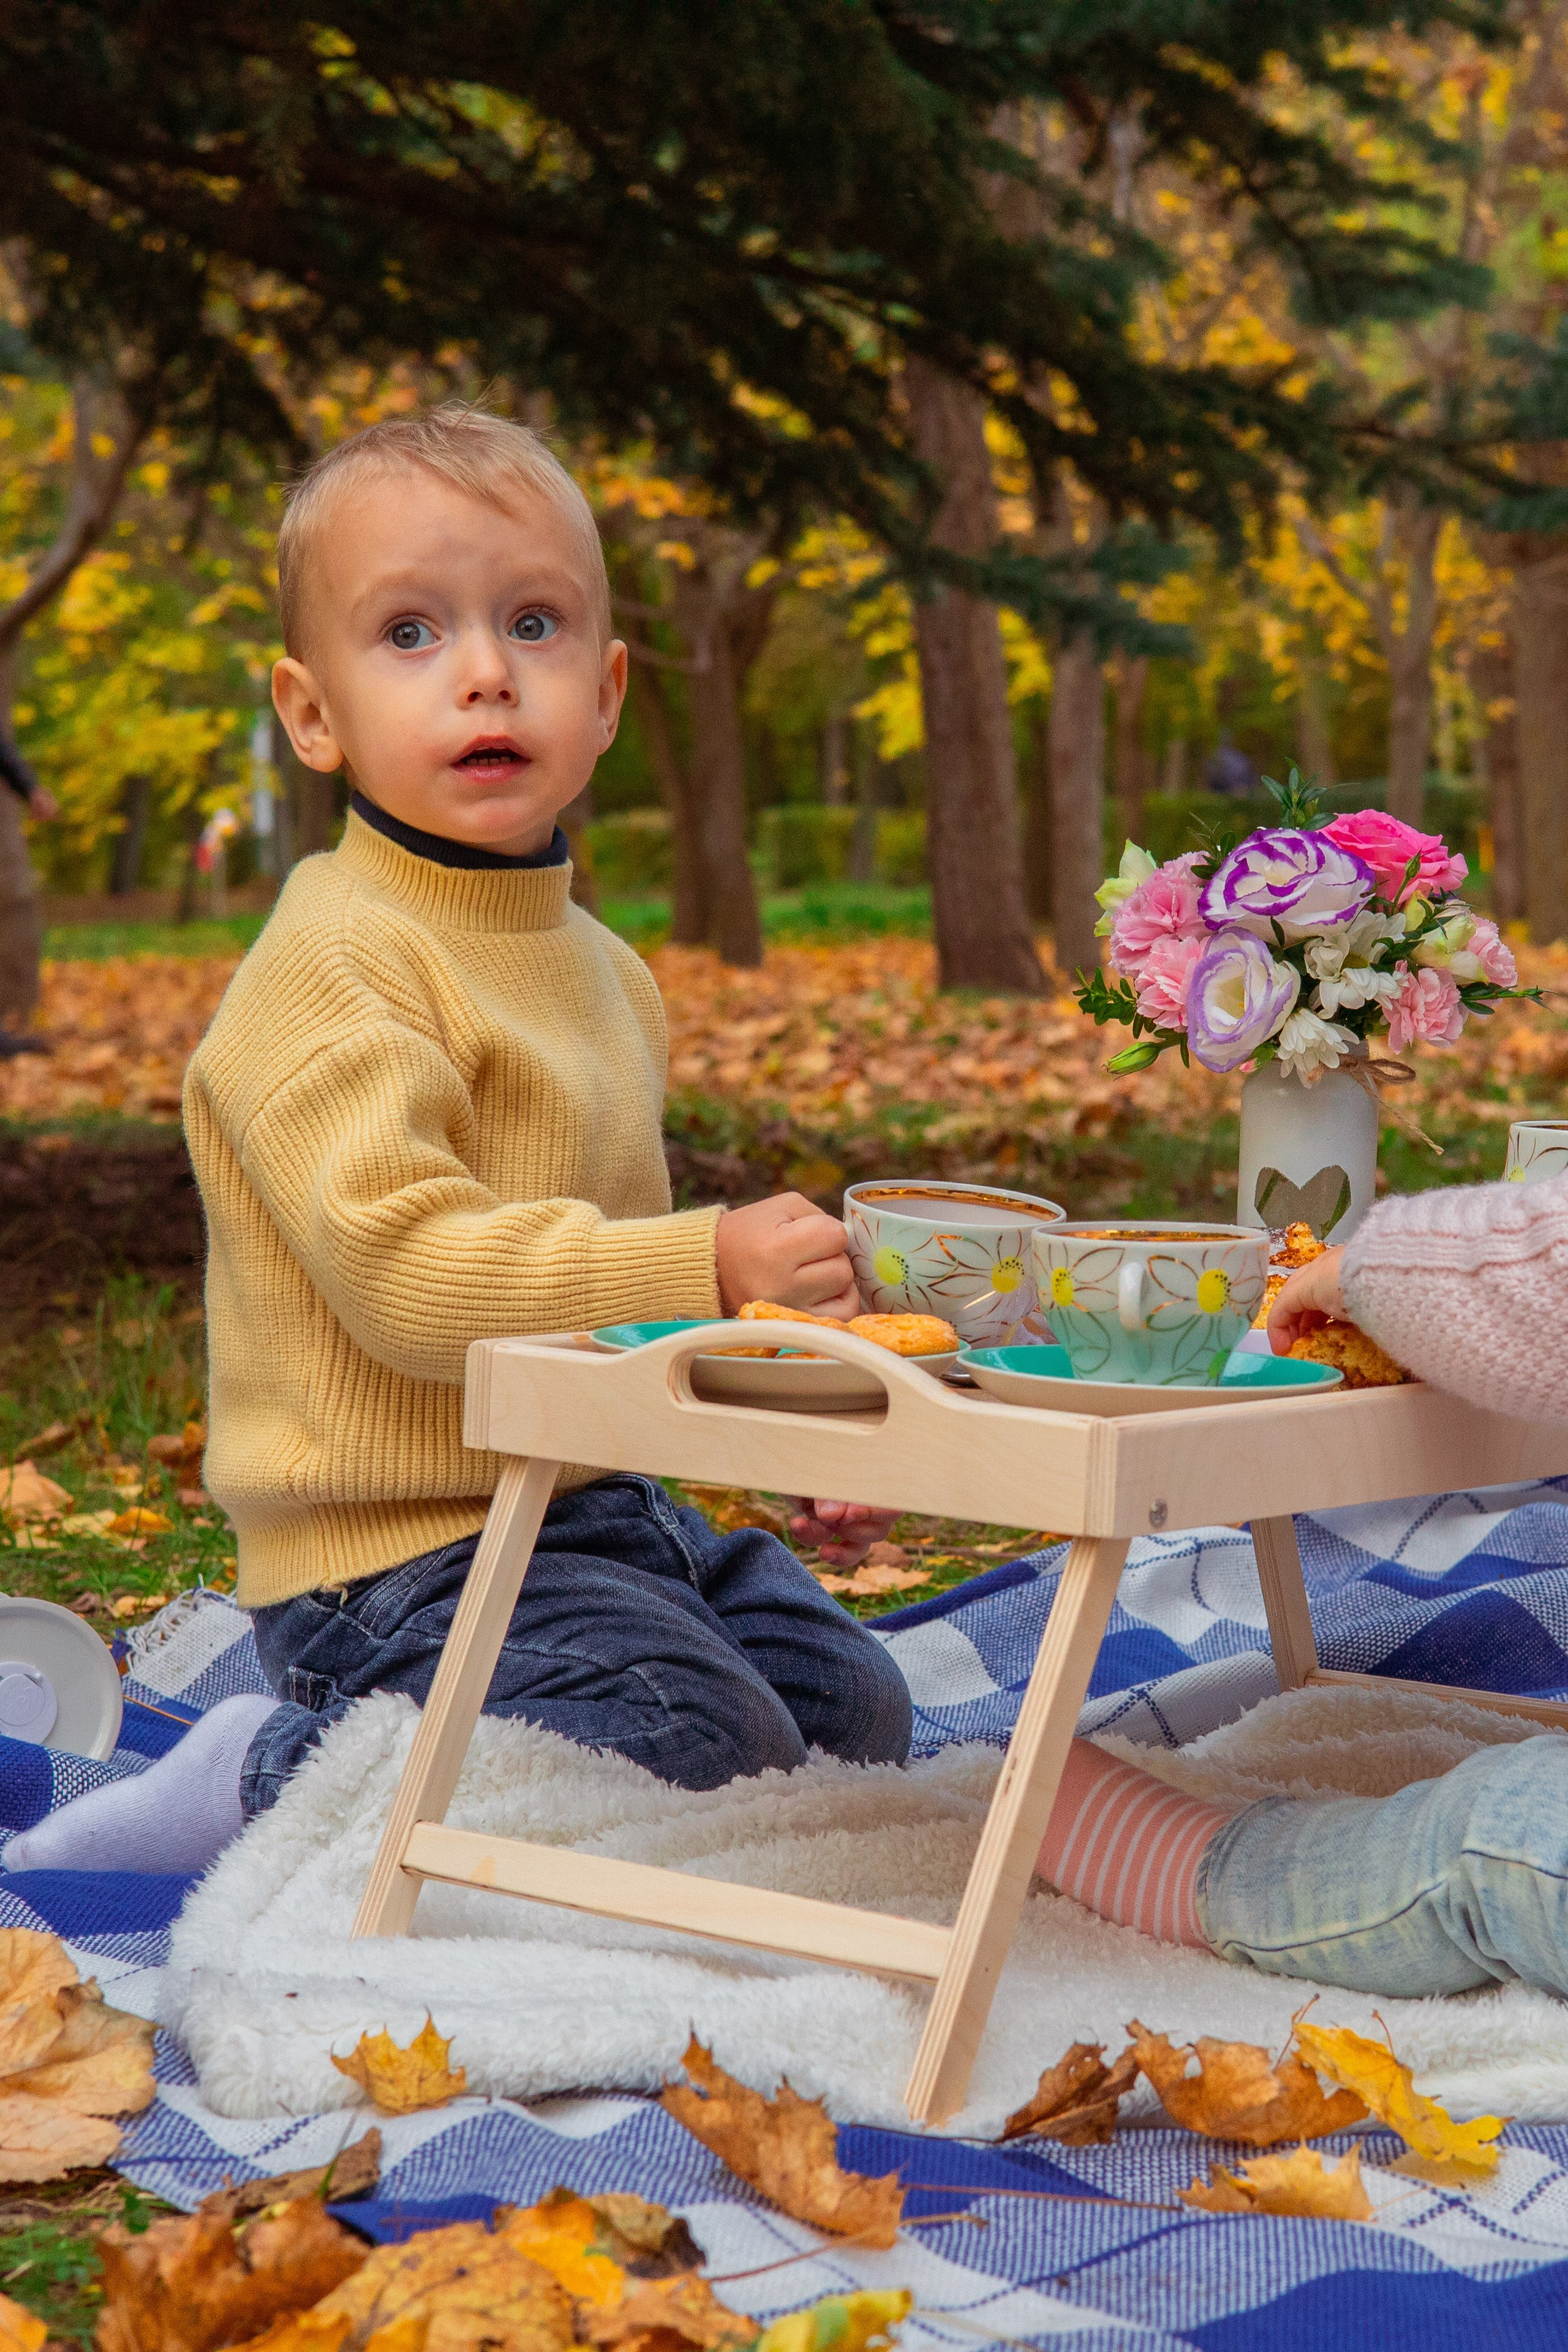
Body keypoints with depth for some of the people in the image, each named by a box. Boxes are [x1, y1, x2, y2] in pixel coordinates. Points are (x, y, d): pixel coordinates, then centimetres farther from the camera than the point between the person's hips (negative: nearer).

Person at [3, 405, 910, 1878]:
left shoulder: (600, 971, 14)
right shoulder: (335, 968, -17)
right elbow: (404, 1266, -28)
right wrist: (708, 1267, -31)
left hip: (601, 1505, 9)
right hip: (399, 1550, -9)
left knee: (856, 1710, 10)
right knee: (707, 1752, -22)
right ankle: (280, 1781, -9)